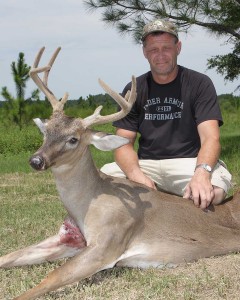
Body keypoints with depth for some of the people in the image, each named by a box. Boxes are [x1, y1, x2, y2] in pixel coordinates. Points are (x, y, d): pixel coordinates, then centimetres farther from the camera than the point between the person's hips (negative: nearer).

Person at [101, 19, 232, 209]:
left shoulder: (199, 84, 0)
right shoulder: (134, 90, 8)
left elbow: (210, 138, -12)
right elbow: (124, 143, 0)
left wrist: (202, 172, -35)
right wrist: (137, 176, -24)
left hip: (189, 162, -2)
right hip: (146, 164, 2)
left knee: (214, 191, -35)